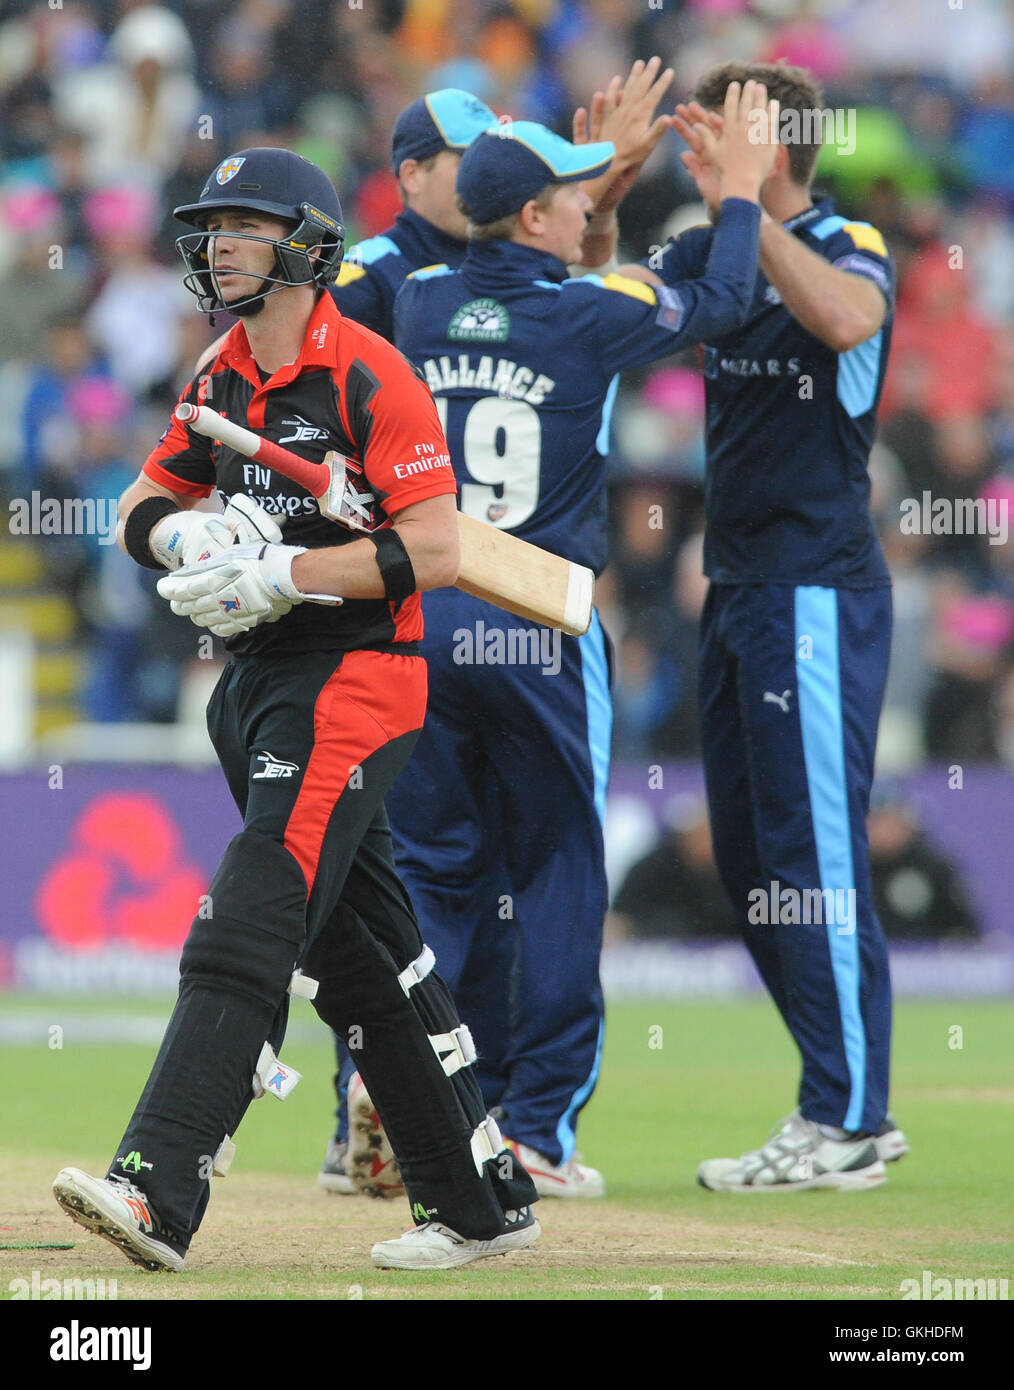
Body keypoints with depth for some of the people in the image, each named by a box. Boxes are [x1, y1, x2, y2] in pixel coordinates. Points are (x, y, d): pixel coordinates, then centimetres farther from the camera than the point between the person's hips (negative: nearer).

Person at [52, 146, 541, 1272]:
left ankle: (157, 1192, -28)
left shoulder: (369, 376, -11)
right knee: (363, 959, 12)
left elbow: (436, 550, -18)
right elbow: (144, 503, 20)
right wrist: (188, 531, -4)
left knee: (243, 935, -19)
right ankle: (481, 1199, 22)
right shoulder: (221, 381, 14)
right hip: (255, 683, 9)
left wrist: (282, 572, -22)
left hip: (349, 682, -9)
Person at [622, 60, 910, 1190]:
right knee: (749, 857, 12)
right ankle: (851, 1104, 19)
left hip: (817, 594, -9)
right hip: (737, 588, 9)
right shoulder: (709, 254, 12)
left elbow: (847, 320, -32)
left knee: (814, 854, -8)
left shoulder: (847, 246, -11)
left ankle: (845, 1127, -3)